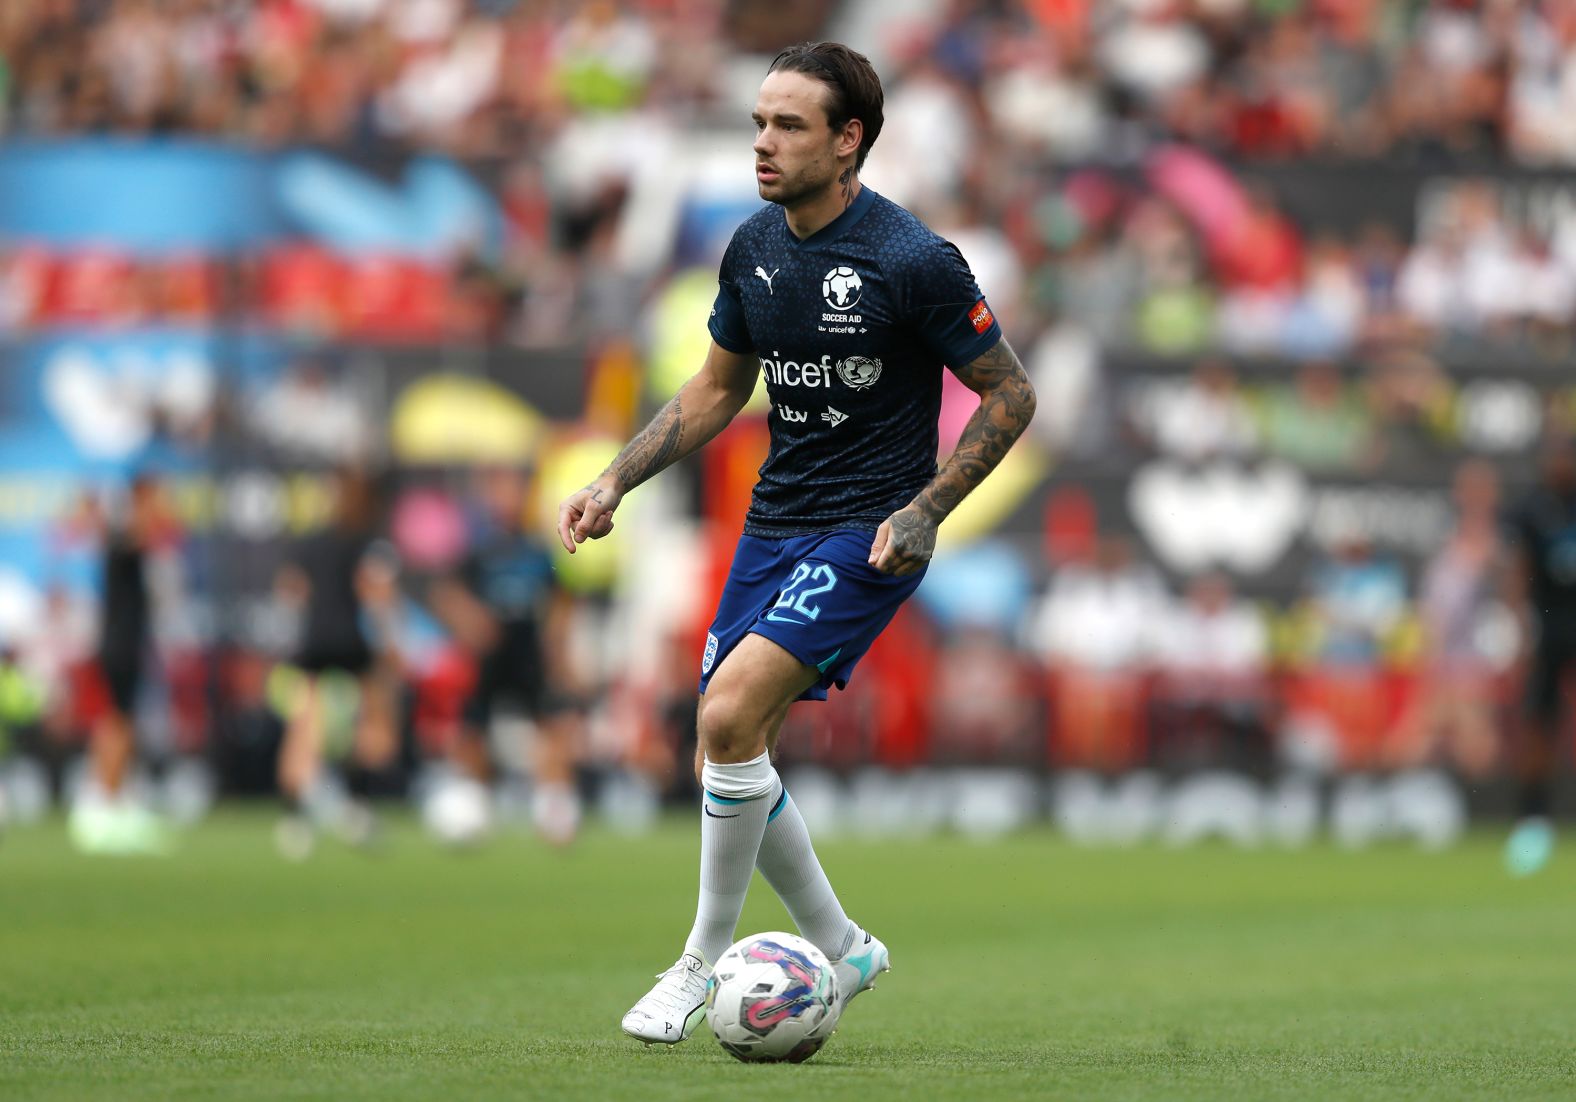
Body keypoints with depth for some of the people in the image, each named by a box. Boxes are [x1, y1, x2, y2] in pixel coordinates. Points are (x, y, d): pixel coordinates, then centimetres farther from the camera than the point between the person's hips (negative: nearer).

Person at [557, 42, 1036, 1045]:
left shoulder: (912, 261, -17)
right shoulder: (755, 248, 3)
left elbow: (1009, 394, -8)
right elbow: (720, 388, 18)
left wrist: (925, 510, -17)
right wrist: (617, 481, 7)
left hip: (868, 535, -7)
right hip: (774, 522, 7)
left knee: (730, 715, -21)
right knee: (730, 749, 5)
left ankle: (706, 962, -5)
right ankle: (842, 947, 26)